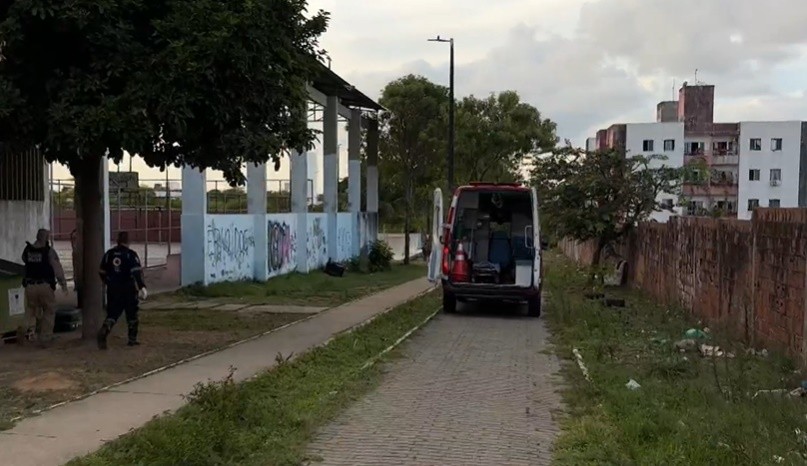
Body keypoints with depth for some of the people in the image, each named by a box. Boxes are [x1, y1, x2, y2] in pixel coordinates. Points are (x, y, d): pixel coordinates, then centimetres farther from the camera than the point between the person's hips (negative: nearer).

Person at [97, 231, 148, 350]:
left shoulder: (109, 254, 6)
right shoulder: (131, 255, -9)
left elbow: (102, 272, 13)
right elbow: (137, 272, -19)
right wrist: (142, 287, -21)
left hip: (113, 290, 4)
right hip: (128, 290, -4)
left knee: (112, 313, 7)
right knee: (132, 313, 11)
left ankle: (104, 331, -19)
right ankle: (132, 339, 16)